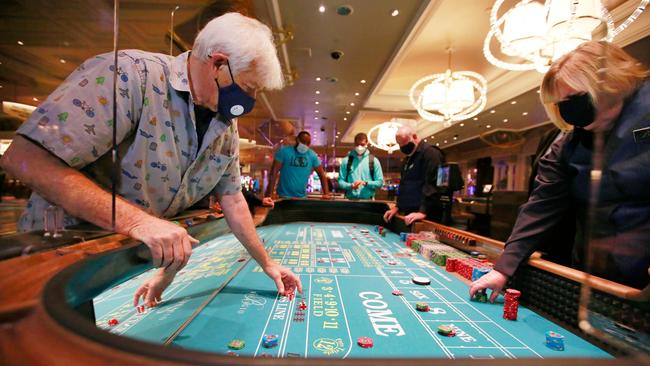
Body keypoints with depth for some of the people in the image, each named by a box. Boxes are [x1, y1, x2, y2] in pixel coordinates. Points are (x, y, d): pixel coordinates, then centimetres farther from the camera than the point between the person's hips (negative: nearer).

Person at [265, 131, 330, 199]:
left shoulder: (312, 155, 1)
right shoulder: (284, 151, -8)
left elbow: (322, 174, 5)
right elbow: (274, 172, -14)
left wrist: (326, 193, -4)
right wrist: (269, 194, -22)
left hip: (302, 196, 3)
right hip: (284, 196, -3)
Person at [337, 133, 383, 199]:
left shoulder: (374, 161, 6)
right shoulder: (346, 161, 7)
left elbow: (380, 182, 3)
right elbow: (340, 181, 5)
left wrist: (366, 183, -14)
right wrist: (350, 186, -15)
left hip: (368, 200, 0)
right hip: (350, 199, 0)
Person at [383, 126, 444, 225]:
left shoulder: (430, 153, -11)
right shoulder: (407, 159, 19)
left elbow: (432, 185, -21)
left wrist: (423, 211, -28)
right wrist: (397, 207, 14)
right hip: (409, 215, 9)